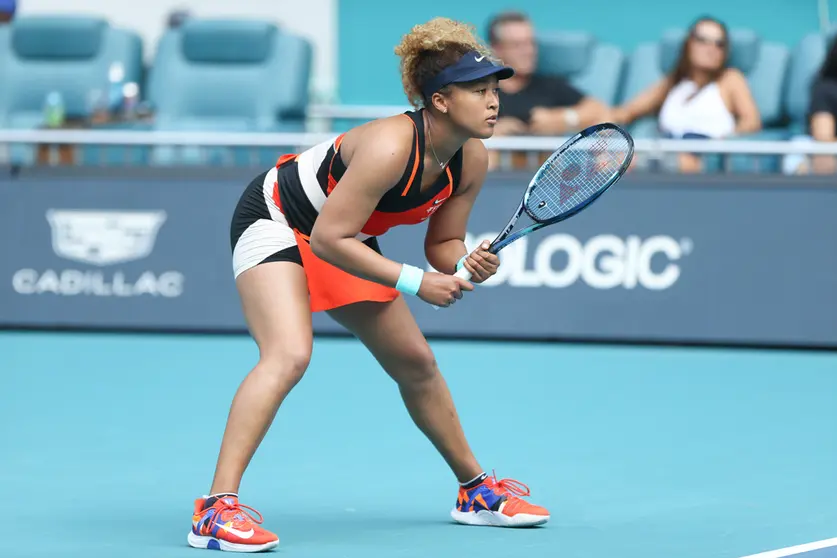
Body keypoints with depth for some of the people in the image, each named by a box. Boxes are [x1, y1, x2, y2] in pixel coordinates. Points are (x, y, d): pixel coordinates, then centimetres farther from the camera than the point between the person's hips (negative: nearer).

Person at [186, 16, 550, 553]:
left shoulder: (472, 160, -12)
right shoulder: (390, 147, -36)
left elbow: (443, 242, 1)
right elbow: (326, 239, -33)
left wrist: (466, 265, -22)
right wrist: (414, 281, -31)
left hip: (346, 239, 8)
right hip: (277, 220, -8)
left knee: (416, 363, 15)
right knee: (290, 354, -30)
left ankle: (475, 489, 34)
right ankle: (218, 508, -33)